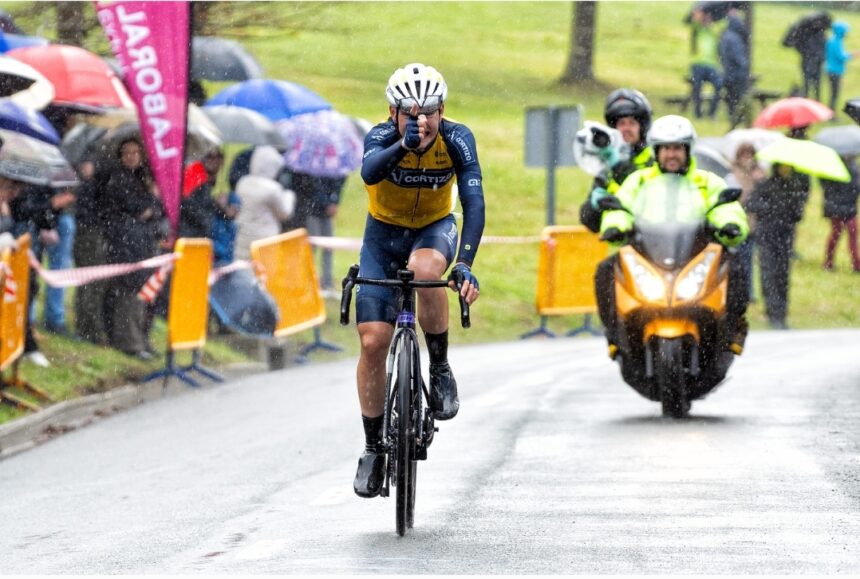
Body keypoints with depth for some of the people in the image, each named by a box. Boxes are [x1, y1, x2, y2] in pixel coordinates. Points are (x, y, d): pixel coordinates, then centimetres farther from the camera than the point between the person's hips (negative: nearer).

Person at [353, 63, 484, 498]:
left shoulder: (457, 140, -23)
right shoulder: (382, 136, -25)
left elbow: (474, 203, -30)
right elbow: (369, 171, -47)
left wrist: (465, 264, -43)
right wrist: (404, 145, -66)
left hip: (435, 229, -1)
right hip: (384, 234, 1)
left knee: (424, 269, -37)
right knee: (373, 341, -9)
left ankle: (440, 370, -16)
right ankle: (374, 449, 6)